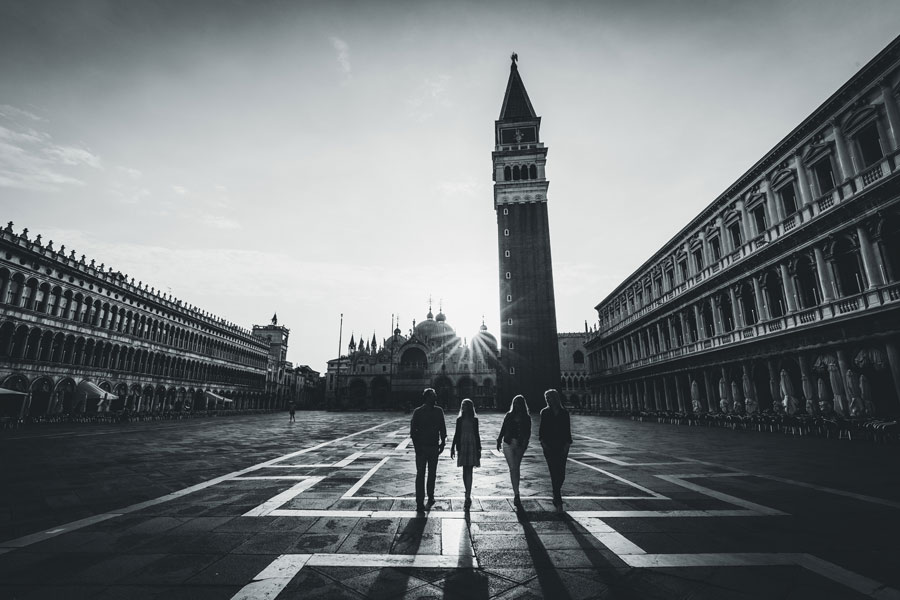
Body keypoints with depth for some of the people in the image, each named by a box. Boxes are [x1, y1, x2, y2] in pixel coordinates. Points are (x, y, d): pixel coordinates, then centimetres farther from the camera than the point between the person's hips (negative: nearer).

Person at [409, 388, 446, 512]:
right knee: (420, 474, 1)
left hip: (434, 447, 3)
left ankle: (430, 496, 23)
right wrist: (416, 446, -11)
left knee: (432, 473, 12)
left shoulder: (438, 411, 2)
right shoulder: (417, 412, -7)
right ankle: (419, 503, 8)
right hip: (421, 447, -3)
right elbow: (413, 430, -7)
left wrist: (442, 443, 4)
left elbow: (442, 428, 8)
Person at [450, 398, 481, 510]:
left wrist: (479, 449, 7)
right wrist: (453, 447, 6)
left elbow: (477, 434, 8)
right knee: (466, 471, 7)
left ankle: (468, 496, -9)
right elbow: (456, 434, 8)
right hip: (462, 446, 1)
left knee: (468, 471, -7)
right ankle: (468, 494, 20)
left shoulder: (475, 420, 4)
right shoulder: (459, 419, 5)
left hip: (472, 446, -1)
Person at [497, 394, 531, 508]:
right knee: (513, 468, -8)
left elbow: (528, 433, -1)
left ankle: (516, 495, 23)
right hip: (508, 444, -1)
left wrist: (525, 443, -13)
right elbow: (503, 429, 8)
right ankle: (516, 495, -9)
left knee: (516, 468, 10)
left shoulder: (526, 418, 1)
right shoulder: (509, 415, 1)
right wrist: (499, 440, 8)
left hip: (520, 446, 1)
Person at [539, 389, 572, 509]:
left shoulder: (564, 413, 3)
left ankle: (556, 495, 29)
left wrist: (567, 445, -5)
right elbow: (542, 429, 7)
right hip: (549, 447, -1)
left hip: (562, 447, 1)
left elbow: (568, 430, 4)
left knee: (561, 473, 1)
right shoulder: (545, 413, 4)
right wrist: (543, 442, -5)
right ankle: (558, 500, 6)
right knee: (554, 472, -4)